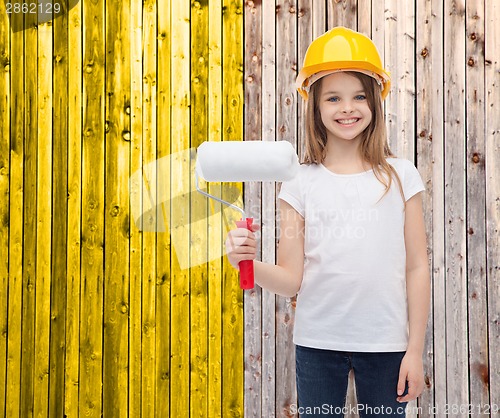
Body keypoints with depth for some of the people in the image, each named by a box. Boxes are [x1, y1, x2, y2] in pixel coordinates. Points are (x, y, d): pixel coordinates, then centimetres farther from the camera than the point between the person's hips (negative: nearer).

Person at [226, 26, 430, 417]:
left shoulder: (400, 176, -1)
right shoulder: (301, 183, -1)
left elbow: (417, 268, 1)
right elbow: (291, 280, -4)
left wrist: (415, 350, 0)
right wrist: (250, 263, -23)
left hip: (385, 343, 0)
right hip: (317, 343, 0)